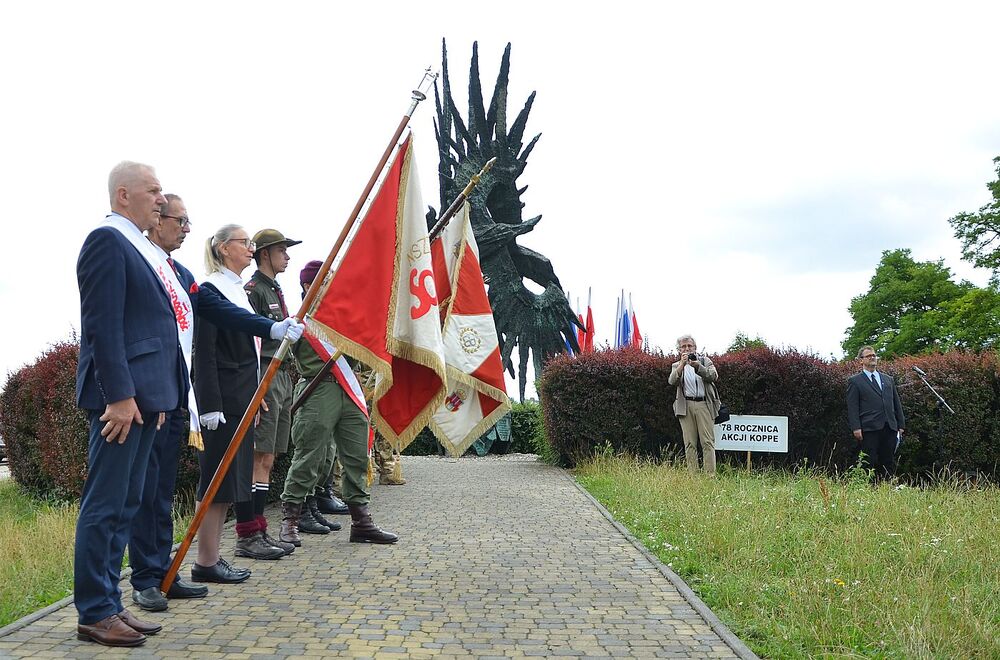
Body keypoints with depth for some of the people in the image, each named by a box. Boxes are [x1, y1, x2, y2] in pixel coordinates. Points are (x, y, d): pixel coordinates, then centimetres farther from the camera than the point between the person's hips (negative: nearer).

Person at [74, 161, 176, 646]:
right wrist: (118, 395, -21)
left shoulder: (141, 249, 19)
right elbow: (102, 325, -17)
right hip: (121, 396, -10)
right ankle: (94, 614, 9)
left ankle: (109, 603, 23)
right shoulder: (107, 240, -9)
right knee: (104, 507, -1)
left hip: (144, 395, 10)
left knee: (124, 507, 14)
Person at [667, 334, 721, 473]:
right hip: (686, 406, 1)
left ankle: (711, 475, -9)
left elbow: (714, 376, -3)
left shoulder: (704, 360, 15)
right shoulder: (677, 366, 16)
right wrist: (682, 364, -16)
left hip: (704, 404, -1)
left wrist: (698, 366, -17)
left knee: (708, 442, -7)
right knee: (690, 444, -1)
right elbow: (672, 381, -4)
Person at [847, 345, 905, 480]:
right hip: (869, 429, -5)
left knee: (889, 464, 4)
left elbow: (897, 403, 21)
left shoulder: (888, 379, 21)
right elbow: (852, 407, -2)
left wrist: (901, 424, 13)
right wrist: (856, 428, -12)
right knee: (869, 464, -5)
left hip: (890, 428, 5)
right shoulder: (854, 381, 5)